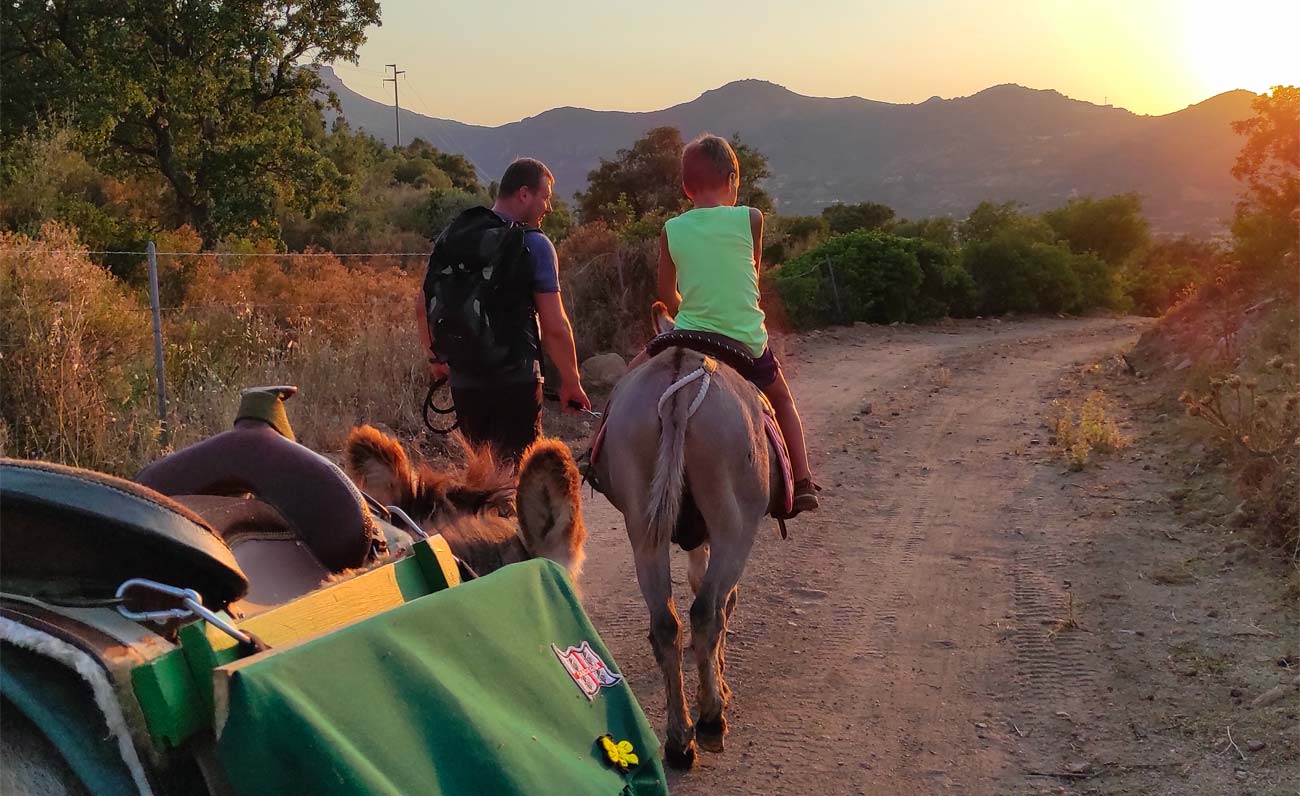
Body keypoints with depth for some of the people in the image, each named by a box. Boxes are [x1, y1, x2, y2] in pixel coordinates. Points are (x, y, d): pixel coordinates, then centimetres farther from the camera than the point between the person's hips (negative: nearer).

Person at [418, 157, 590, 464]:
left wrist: (436, 358, 27)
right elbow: (555, 327, -12)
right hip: (514, 380, -6)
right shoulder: (533, 244, -9)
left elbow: (424, 307, 14)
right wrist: (572, 382, -2)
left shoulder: (450, 237, 9)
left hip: (463, 380, 6)